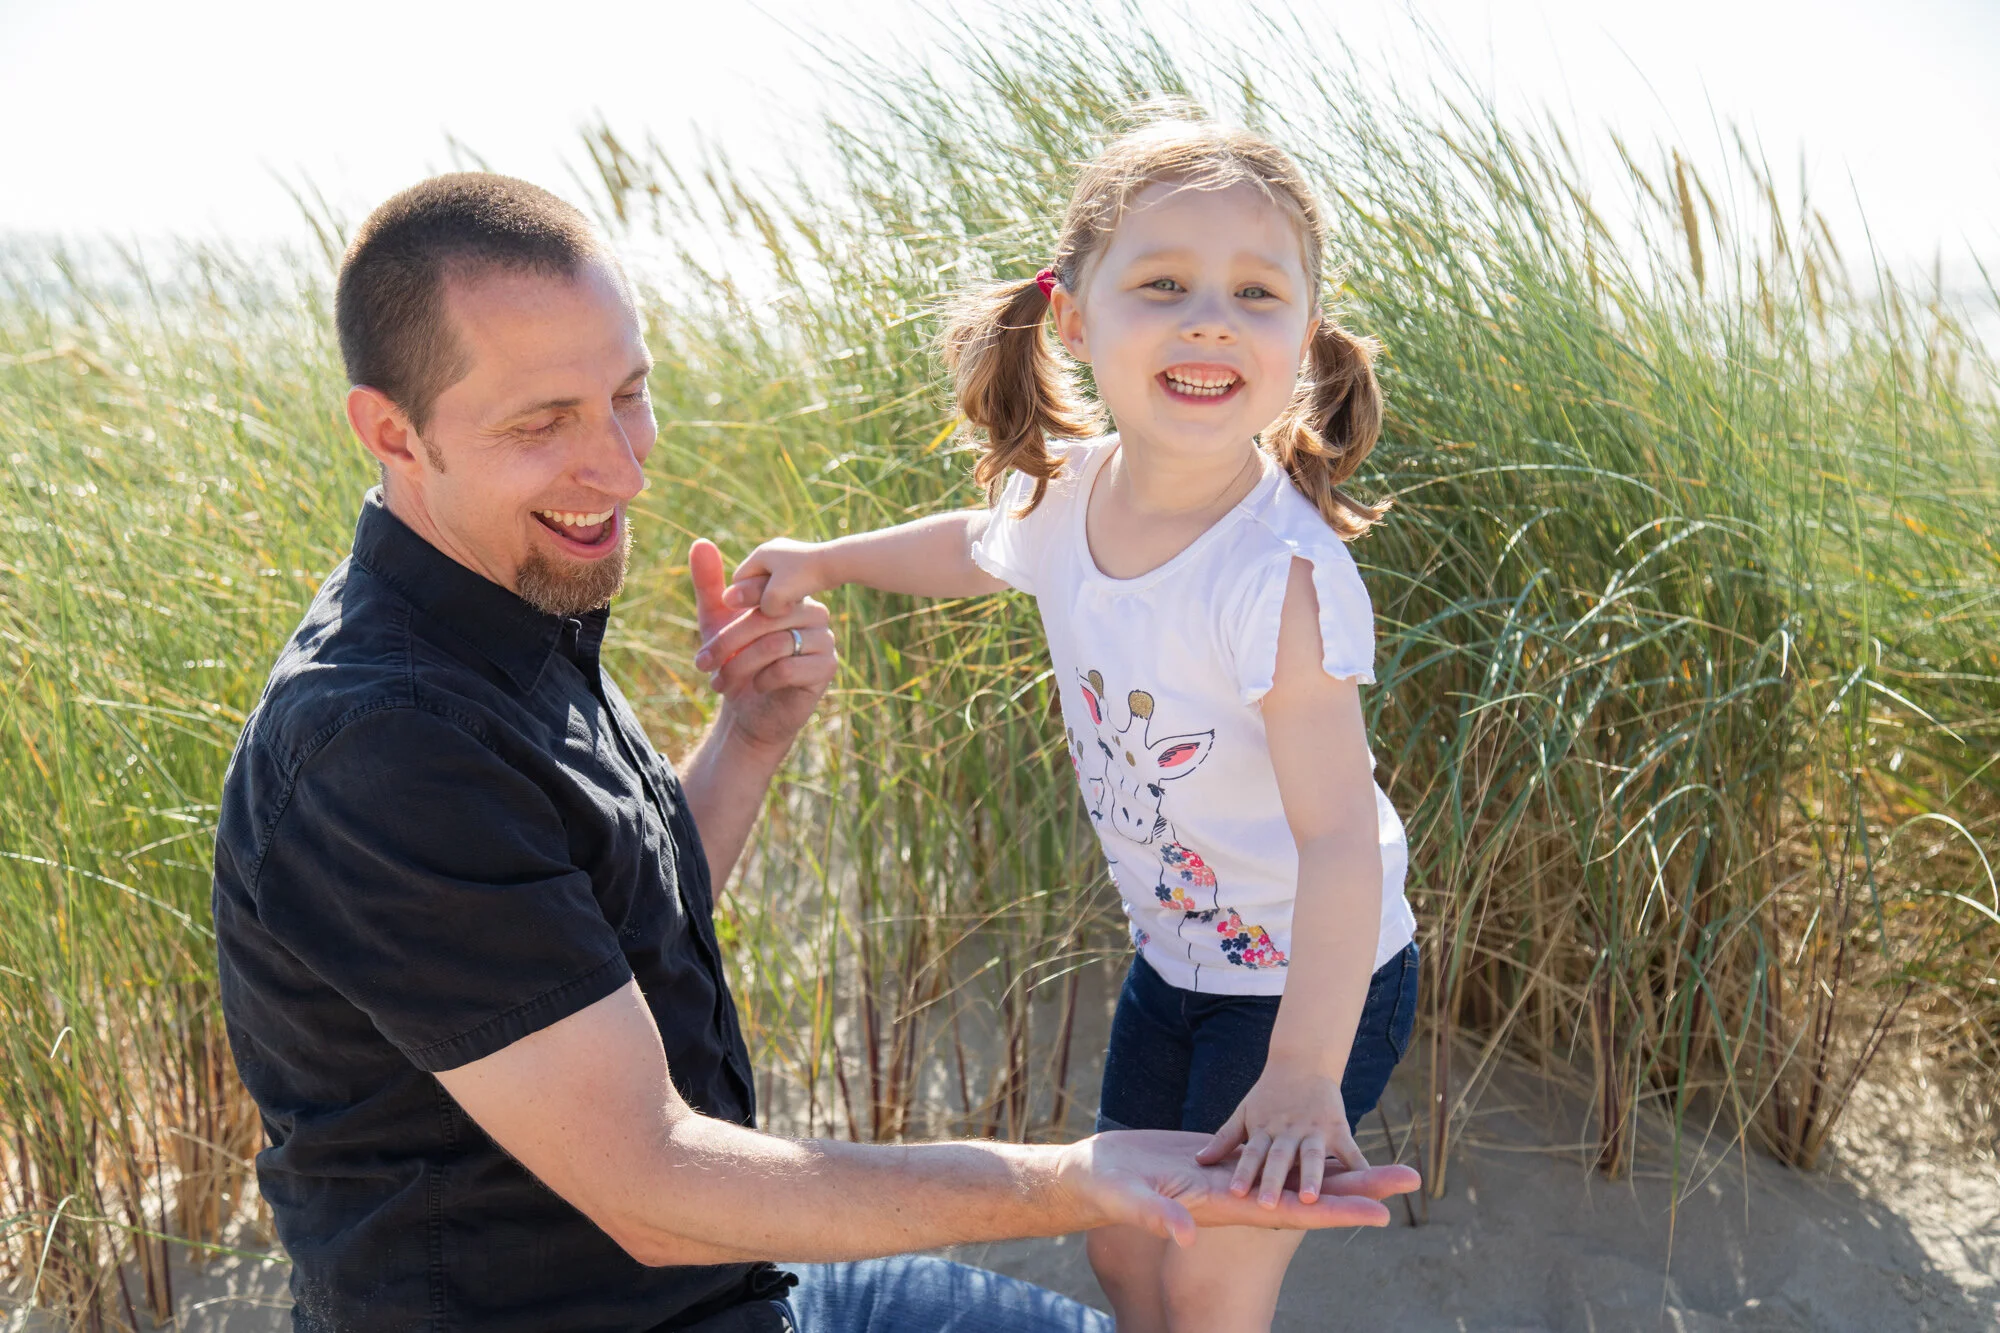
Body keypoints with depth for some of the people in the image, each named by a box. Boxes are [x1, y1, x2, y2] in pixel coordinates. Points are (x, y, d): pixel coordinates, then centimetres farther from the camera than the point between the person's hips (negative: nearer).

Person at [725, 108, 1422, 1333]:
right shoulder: (1068, 492, -11)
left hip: (1314, 979, -6)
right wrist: (820, 563, 13)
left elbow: (1339, 832, -36)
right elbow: (979, 547, 15)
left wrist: (1303, 1076, -44)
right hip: (1175, 954, 7)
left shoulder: (1282, 576, -33)